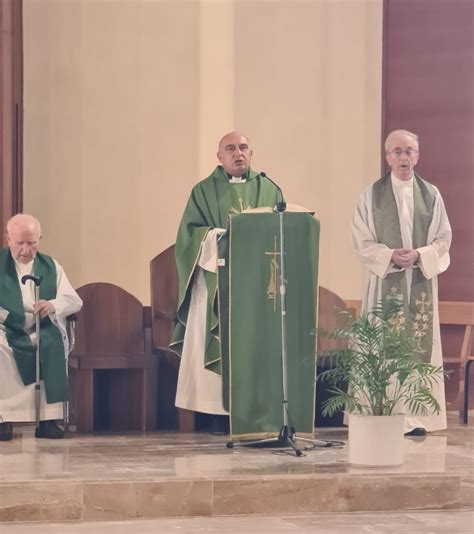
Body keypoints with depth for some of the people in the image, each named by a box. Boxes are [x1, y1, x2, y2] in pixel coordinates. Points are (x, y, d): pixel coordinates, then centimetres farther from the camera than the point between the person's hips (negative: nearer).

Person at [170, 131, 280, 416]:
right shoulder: (204, 191, 9)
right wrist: (217, 236, -14)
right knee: (218, 343, -6)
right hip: (215, 282, -1)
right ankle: (217, 411, -5)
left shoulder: (268, 189, 13)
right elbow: (190, 231, 2)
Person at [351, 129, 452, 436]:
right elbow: (361, 241, 0)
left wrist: (419, 255, -12)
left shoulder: (431, 195, 7)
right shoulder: (371, 195, 3)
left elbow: (444, 238, 6)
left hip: (421, 281, 2)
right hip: (385, 281, -2)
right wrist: (390, 256, -15)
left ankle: (417, 415, 2)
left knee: (420, 342, -1)